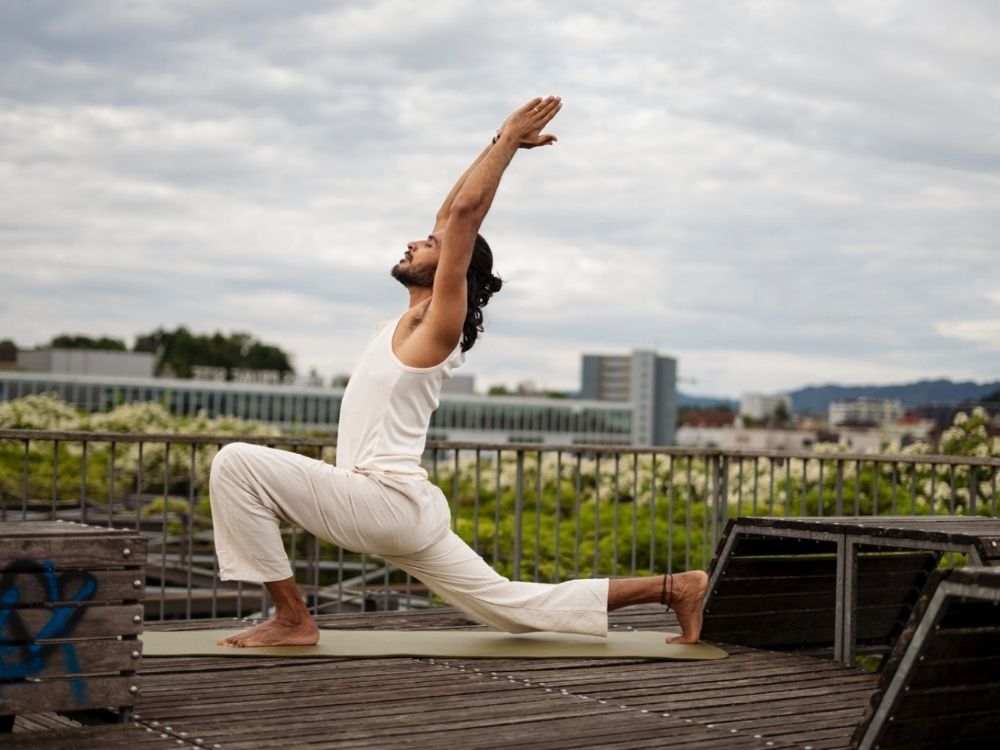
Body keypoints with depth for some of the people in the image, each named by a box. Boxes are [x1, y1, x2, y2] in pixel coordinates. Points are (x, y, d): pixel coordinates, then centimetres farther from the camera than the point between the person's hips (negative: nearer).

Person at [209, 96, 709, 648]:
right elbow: (451, 211, 20)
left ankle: (291, 619, -10)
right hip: (406, 512, 10)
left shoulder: (437, 323, -8)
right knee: (516, 608, 12)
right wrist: (501, 142, 20)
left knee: (237, 464, -14)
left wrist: (509, 140, -8)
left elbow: (465, 212, -15)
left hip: (385, 500, -10)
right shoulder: (420, 319, 15)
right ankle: (672, 588, 13)